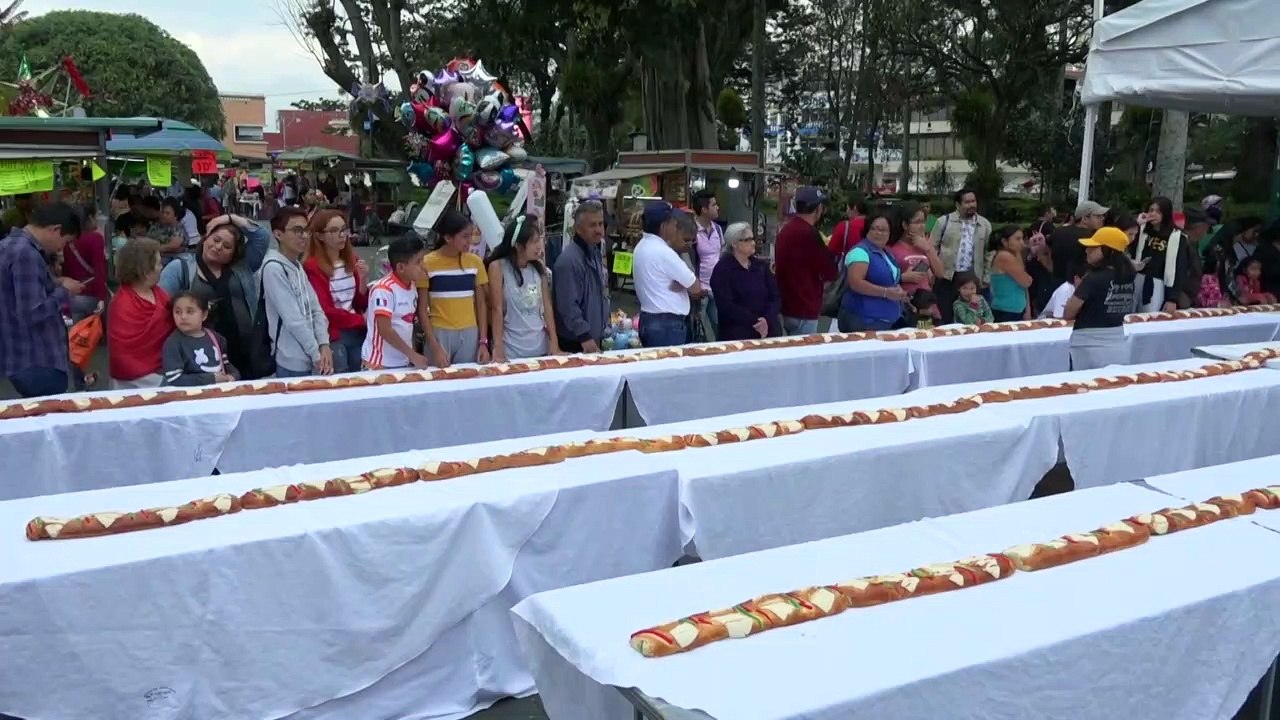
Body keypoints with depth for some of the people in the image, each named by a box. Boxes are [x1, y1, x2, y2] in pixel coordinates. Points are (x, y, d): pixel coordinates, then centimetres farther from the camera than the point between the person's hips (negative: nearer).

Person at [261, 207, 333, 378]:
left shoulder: (297, 266, 12)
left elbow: (315, 309, 8)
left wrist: (324, 345, -5)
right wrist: (317, 354, -12)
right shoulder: (273, 268, -14)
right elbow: (292, 319, -17)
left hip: (312, 360, 8)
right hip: (292, 363, -7)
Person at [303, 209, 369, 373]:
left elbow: (362, 305, 9)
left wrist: (364, 280, -7)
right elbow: (325, 310, -12)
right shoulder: (312, 266, -11)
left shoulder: (352, 260, 9)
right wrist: (361, 320, -6)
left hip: (358, 333, 6)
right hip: (333, 336, -6)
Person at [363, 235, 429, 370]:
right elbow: (385, 330, -19)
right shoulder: (384, 290, -18)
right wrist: (412, 355, -16)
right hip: (380, 363, -7)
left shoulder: (412, 286, 6)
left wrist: (413, 355, 5)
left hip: (405, 362, 7)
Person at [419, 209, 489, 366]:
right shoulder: (427, 264, -7)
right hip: (440, 334, -3)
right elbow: (422, 308, -5)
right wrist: (434, 346, -11)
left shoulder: (475, 262, 4)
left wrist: (483, 341, 1)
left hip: (469, 334, 3)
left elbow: (481, 304, 9)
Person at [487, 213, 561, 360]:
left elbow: (547, 305, 7)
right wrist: (498, 349, -14)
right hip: (511, 350, -4)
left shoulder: (539, 267, 6)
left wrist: (554, 343, 2)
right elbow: (497, 309, -10)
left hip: (541, 347, 4)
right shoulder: (498, 267, -7)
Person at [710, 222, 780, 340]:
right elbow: (726, 305, -13)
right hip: (737, 335, -4)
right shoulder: (722, 269, -4)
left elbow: (775, 297, 5)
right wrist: (754, 322, -19)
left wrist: (767, 320, -13)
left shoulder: (762, 266, 12)